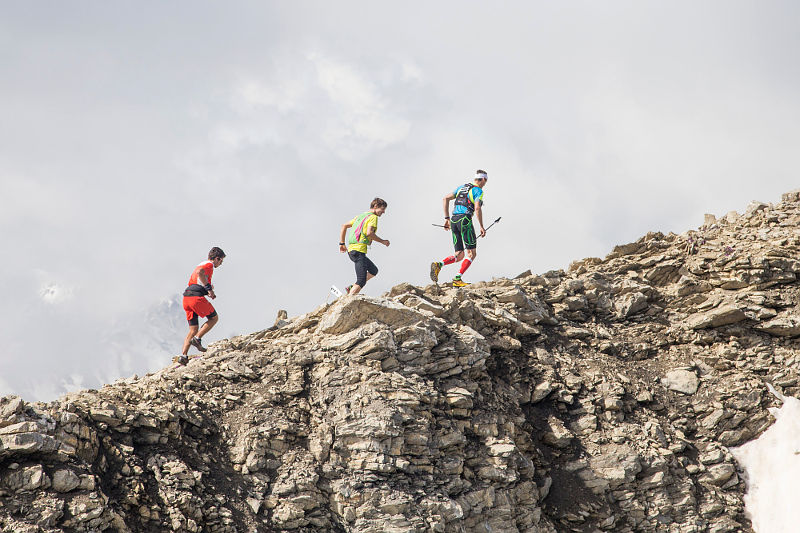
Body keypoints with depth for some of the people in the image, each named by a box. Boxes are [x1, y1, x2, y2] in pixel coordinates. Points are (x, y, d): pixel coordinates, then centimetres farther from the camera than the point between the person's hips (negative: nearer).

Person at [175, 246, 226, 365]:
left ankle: (183, 356, -1)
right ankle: (197, 339, -3)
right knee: (214, 318, 11)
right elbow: (200, 273, -24)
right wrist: (209, 288, -19)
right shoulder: (209, 265, -1)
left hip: (186, 297, 8)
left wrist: (207, 291, 22)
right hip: (197, 297, -8)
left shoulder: (200, 265, 29)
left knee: (193, 330, 10)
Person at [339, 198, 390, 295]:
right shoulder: (373, 217, -4)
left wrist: (342, 243, 23)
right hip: (359, 250, -9)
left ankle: (351, 288, 13)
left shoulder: (361, 216, 23)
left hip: (351, 249, 9)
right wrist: (382, 241, -7)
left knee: (374, 270, 22)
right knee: (361, 281, -12)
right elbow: (369, 233, -20)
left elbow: (344, 226, 23)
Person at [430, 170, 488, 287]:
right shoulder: (478, 191, 0)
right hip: (465, 220, -7)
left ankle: (438, 265, -13)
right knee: (472, 254, 1)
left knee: (459, 256, 11)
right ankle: (457, 279, -12)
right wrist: (482, 227, -9)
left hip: (454, 221, 7)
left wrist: (447, 218, 18)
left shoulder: (462, 187, 22)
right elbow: (477, 208, -15)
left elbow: (445, 199, 18)